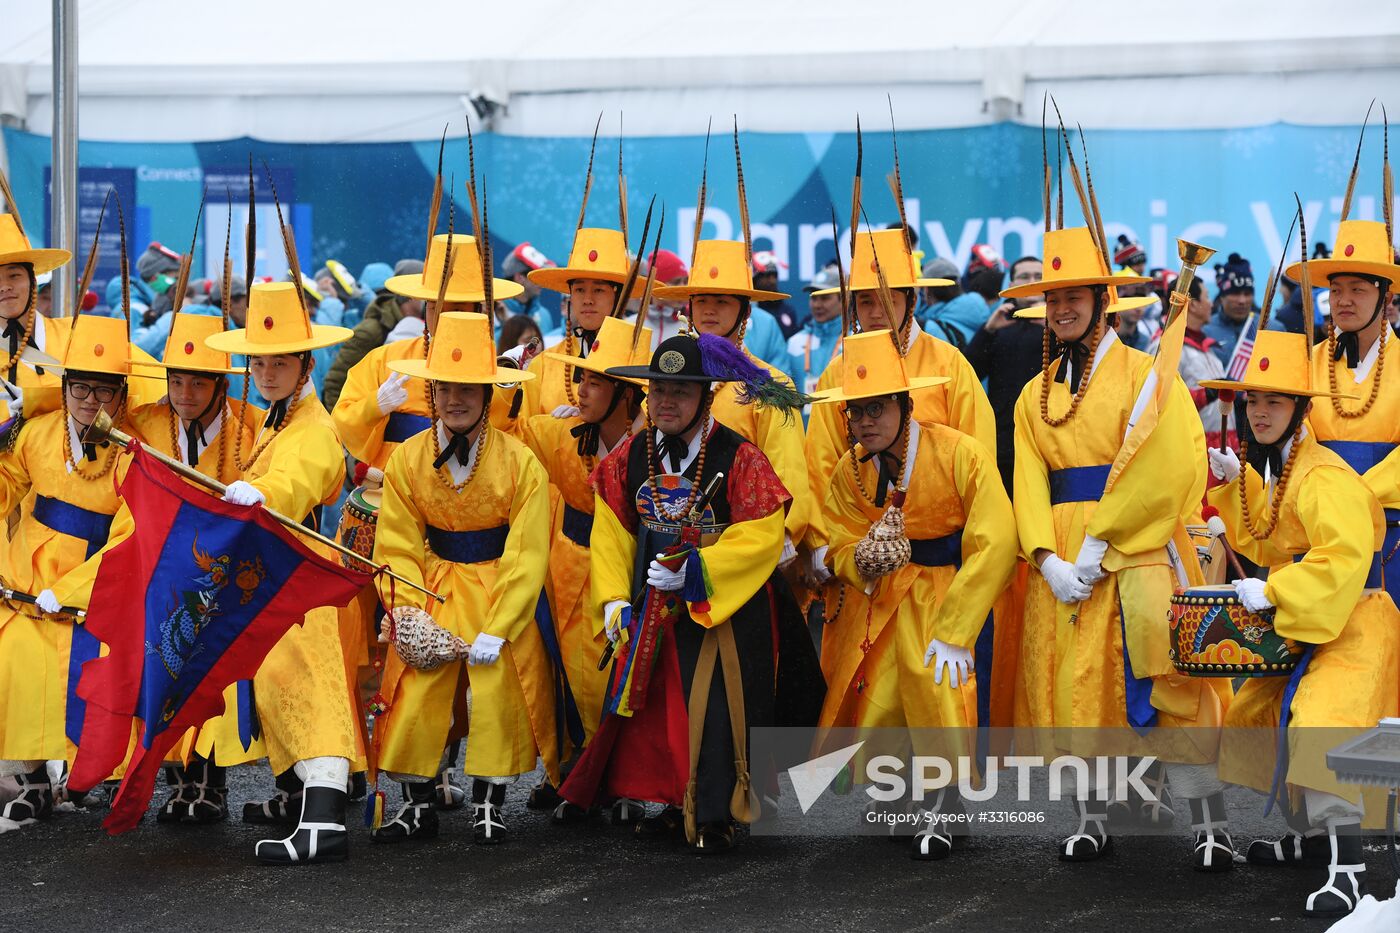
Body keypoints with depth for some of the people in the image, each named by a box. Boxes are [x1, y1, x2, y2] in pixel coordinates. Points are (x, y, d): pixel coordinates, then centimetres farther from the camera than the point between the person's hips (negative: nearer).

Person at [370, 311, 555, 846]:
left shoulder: (520, 462, -10)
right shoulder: (406, 460, -3)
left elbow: (526, 558, -10)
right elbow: (398, 550, 1)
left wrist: (496, 630, -16)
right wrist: (409, 615, -12)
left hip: (501, 593, -2)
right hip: (433, 590, 2)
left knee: (498, 691, -8)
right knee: (417, 689, -7)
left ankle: (488, 807, 8)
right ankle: (417, 807, 8)